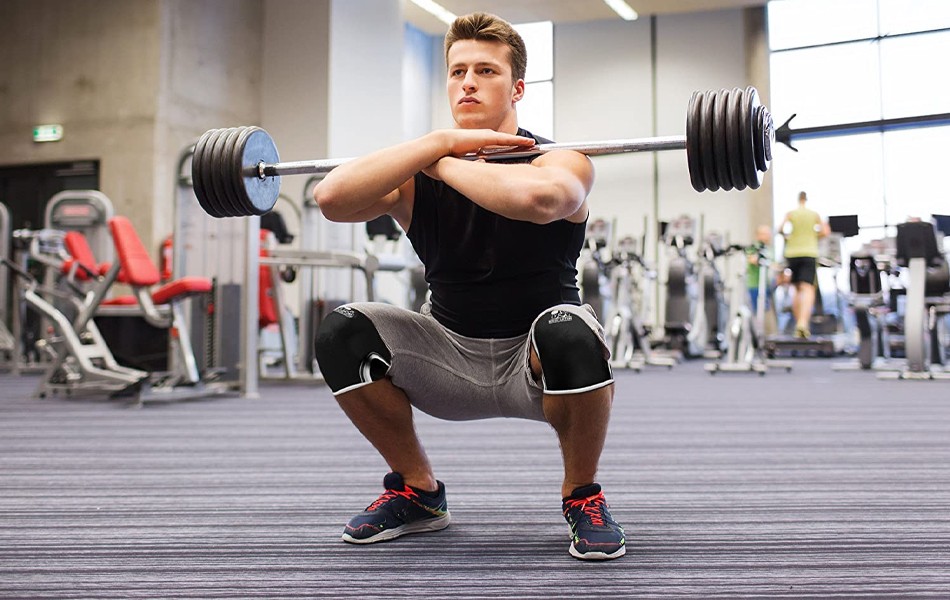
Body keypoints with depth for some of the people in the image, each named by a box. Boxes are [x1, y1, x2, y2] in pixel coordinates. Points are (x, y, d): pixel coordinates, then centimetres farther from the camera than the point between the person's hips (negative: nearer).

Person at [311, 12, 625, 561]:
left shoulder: (559, 162, -13)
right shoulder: (418, 175, -3)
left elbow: (537, 197, -41)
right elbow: (332, 197, -25)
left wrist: (444, 164, -24)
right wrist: (441, 140, -23)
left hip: (536, 363, -3)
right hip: (451, 359, 4)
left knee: (569, 332, -37)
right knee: (342, 334, -19)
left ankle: (583, 496, -8)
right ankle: (419, 493, 3)